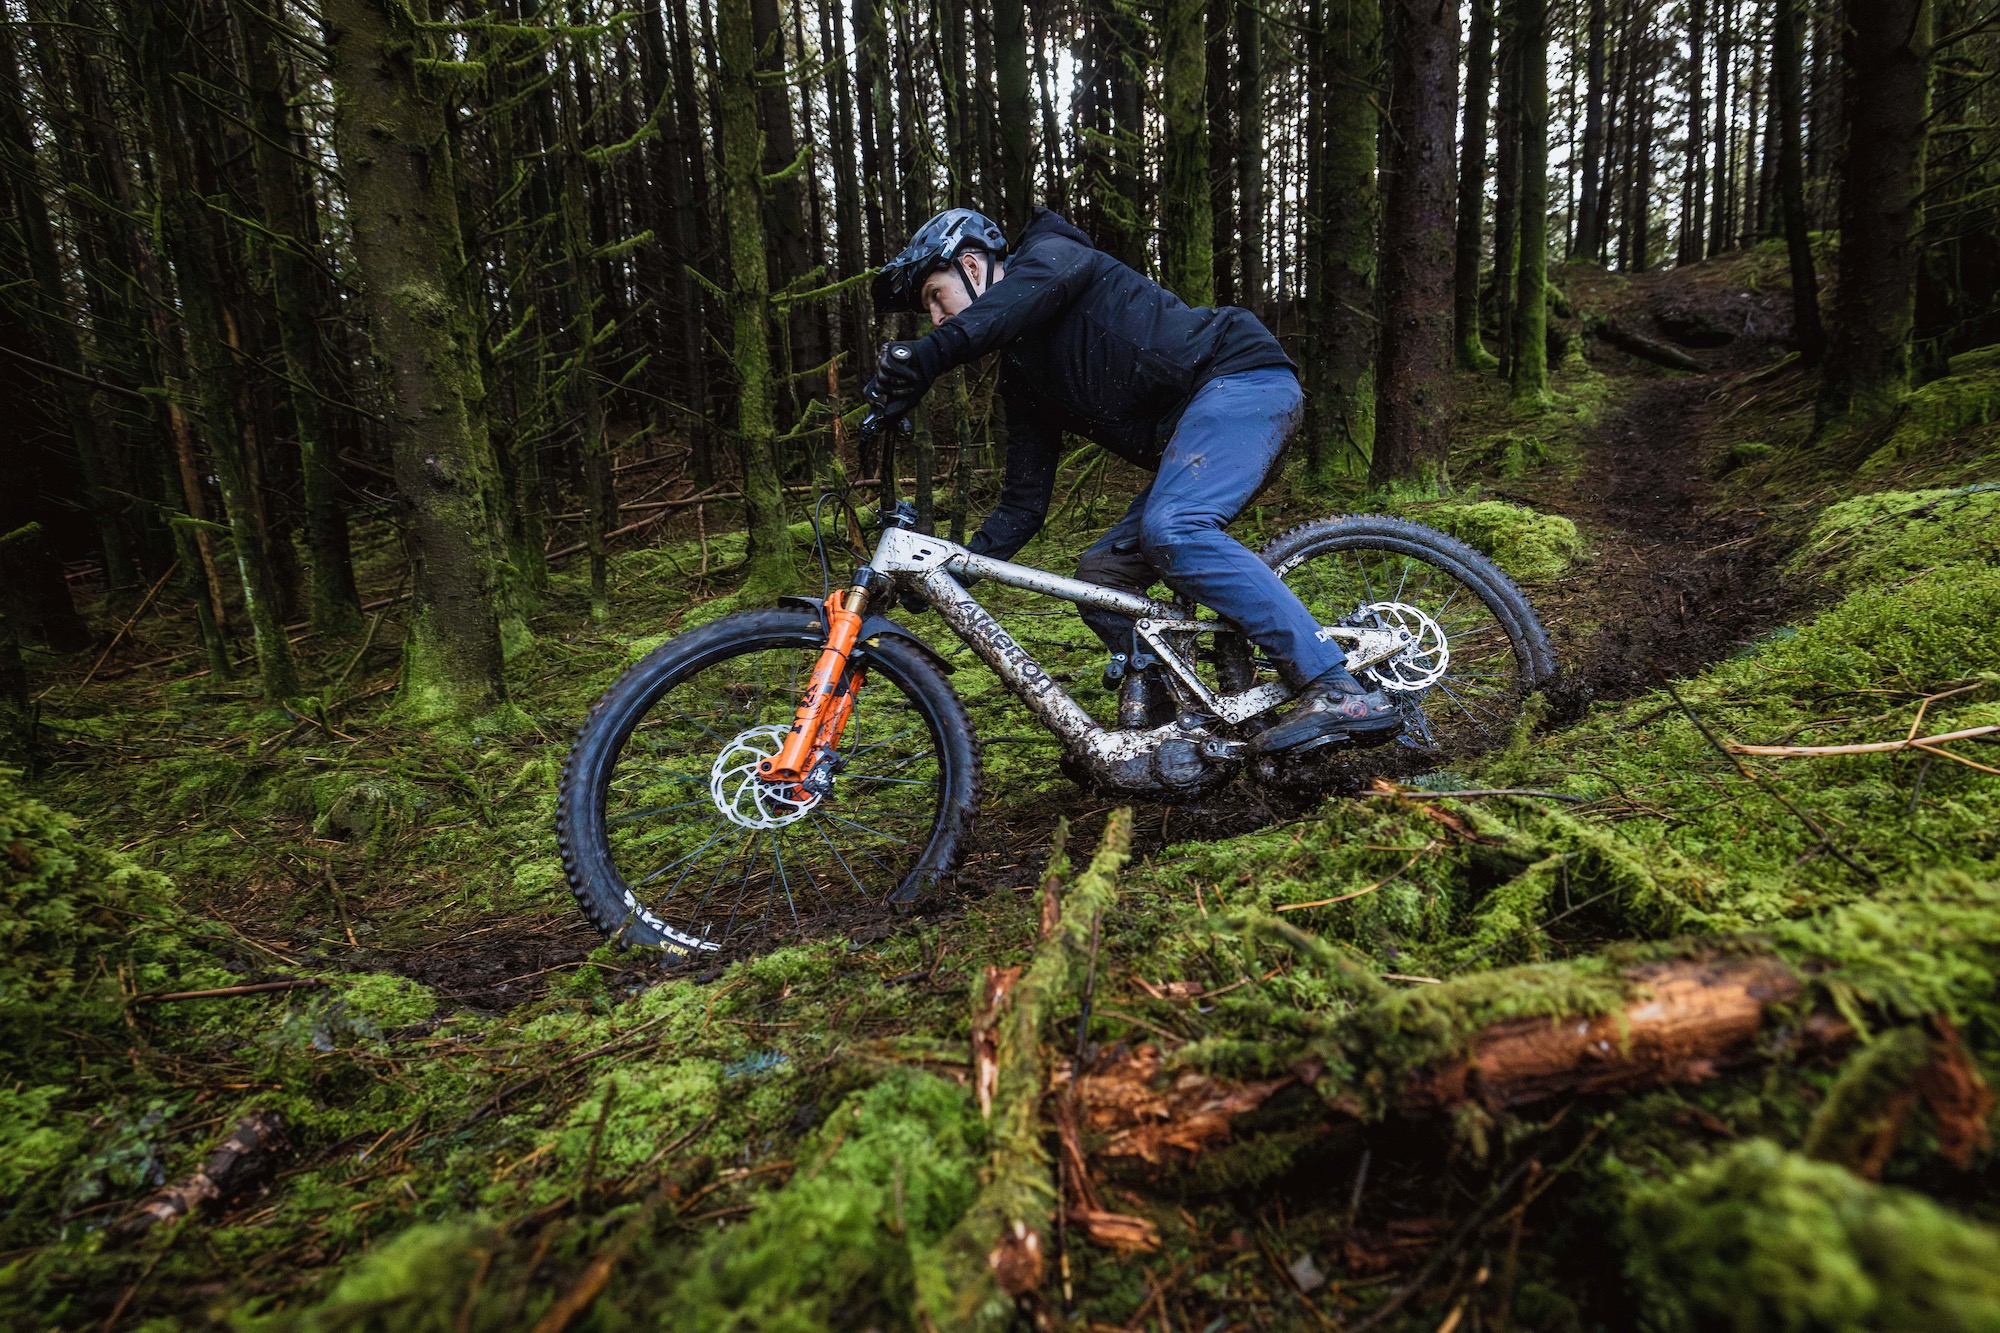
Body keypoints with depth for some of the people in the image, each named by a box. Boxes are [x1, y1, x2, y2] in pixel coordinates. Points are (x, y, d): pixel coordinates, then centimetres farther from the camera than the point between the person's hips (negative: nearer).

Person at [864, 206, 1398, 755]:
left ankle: (1341, 691, -33)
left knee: (1170, 529, -31)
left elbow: (1024, 293, -27)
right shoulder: (1021, 378, 20)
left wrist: (924, 358, -38)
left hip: (1243, 376, -9)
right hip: (1185, 439, 9)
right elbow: (1024, 503, 16)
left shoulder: (1053, 253, 1)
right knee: (1100, 572, 1)